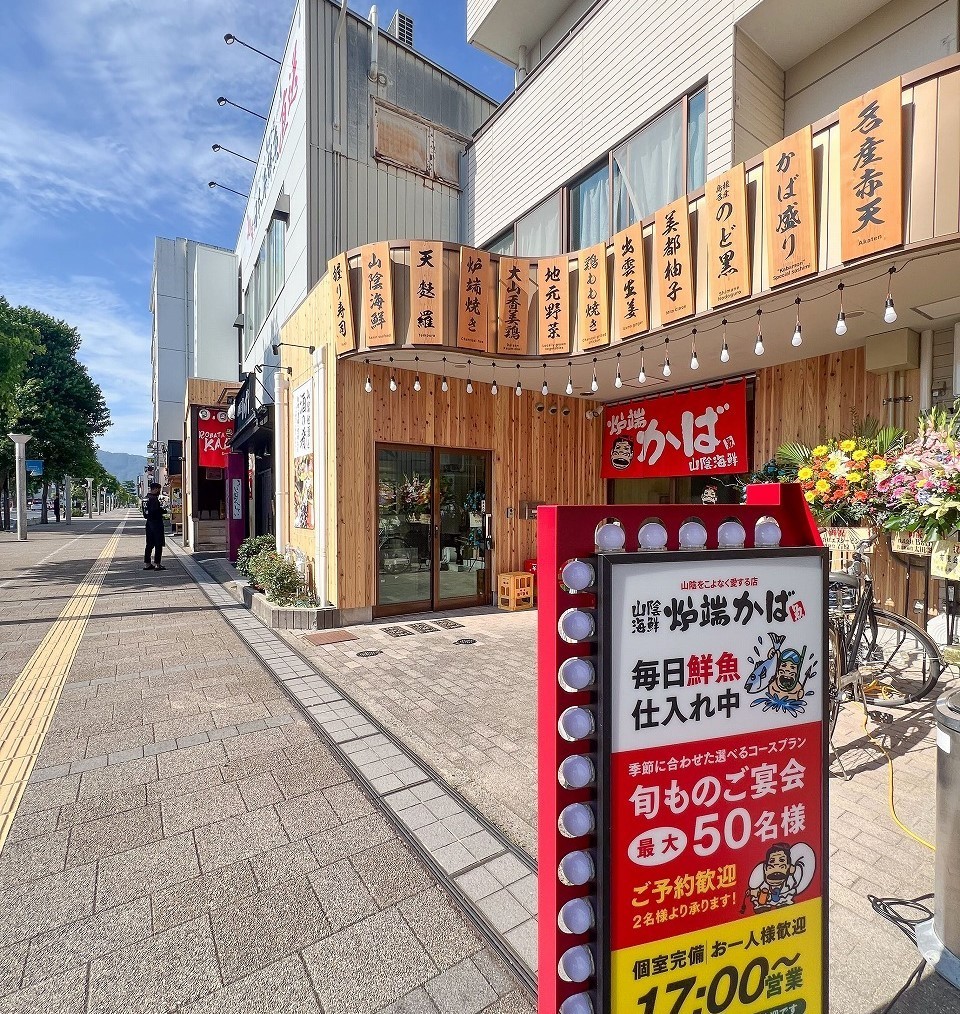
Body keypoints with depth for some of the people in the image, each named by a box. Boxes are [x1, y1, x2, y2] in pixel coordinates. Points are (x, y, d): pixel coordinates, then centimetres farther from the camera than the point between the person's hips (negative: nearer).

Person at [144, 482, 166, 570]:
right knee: (159, 544, -4)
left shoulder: (147, 497, 13)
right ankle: (157, 564, -3)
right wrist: (163, 510, -6)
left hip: (149, 522, 10)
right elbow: (156, 510, -25)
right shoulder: (154, 498, -16)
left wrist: (161, 508, 14)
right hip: (156, 522, -10)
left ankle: (146, 563, 17)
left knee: (150, 544, 14)